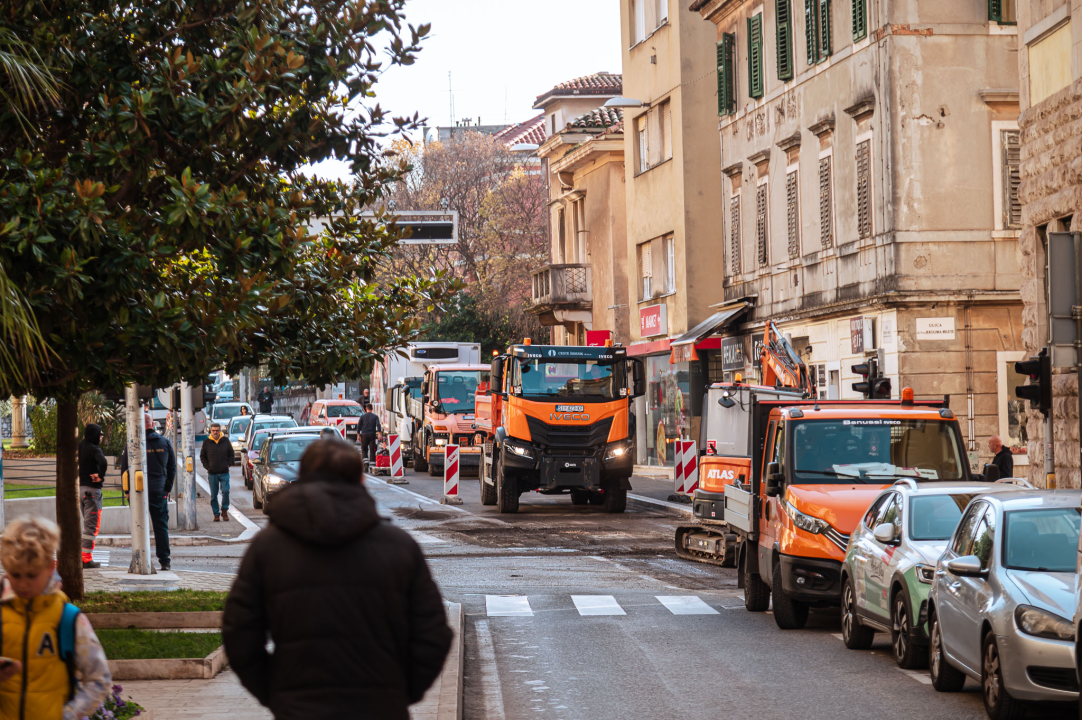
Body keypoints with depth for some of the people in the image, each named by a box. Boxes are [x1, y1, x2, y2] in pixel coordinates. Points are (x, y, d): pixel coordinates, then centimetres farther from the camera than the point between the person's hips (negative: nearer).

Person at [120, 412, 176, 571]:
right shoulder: (165, 443, 4)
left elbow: (124, 468, -1)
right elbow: (172, 467, 10)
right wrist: (168, 488, 16)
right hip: (159, 491, 2)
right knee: (161, 526, 6)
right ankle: (164, 560, 3)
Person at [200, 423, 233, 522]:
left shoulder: (226, 441, 5)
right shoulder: (207, 443, 3)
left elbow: (231, 454, 15)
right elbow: (202, 456, 12)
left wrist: (228, 464, 2)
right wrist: (207, 466, 1)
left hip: (224, 472, 0)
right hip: (212, 473, 0)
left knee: (226, 491, -13)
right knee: (213, 495, 3)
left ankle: (224, 511, 4)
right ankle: (216, 514, 11)